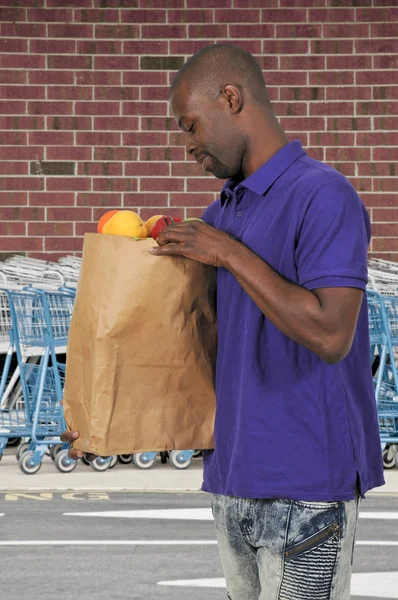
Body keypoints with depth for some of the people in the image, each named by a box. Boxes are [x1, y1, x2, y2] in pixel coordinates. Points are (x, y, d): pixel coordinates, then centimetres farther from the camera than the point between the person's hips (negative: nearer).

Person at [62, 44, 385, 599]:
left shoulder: (324, 196, -12)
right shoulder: (221, 214, 14)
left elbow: (330, 335, -23)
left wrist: (231, 255, -17)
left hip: (305, 487, -8)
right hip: (232, 473, 8)